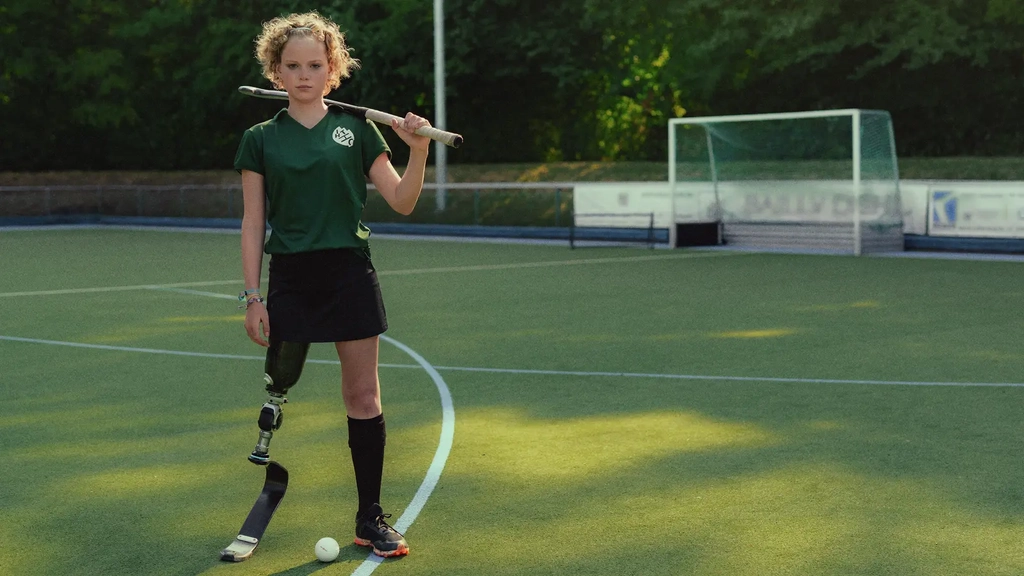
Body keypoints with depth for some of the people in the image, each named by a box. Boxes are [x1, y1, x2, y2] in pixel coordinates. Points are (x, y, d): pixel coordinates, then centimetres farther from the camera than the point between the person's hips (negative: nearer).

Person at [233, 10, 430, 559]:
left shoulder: (357, 130, 5)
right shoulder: (261, 140, 5)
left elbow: (401, 201, 2)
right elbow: (253, 224, 4)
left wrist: (418, 150, -13)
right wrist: (252, 297, -1)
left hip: (349, 273, 0)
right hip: (289, 278, 0)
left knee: (364, 398, 1)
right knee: (281, 376, 2)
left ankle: (370, 518, 11)